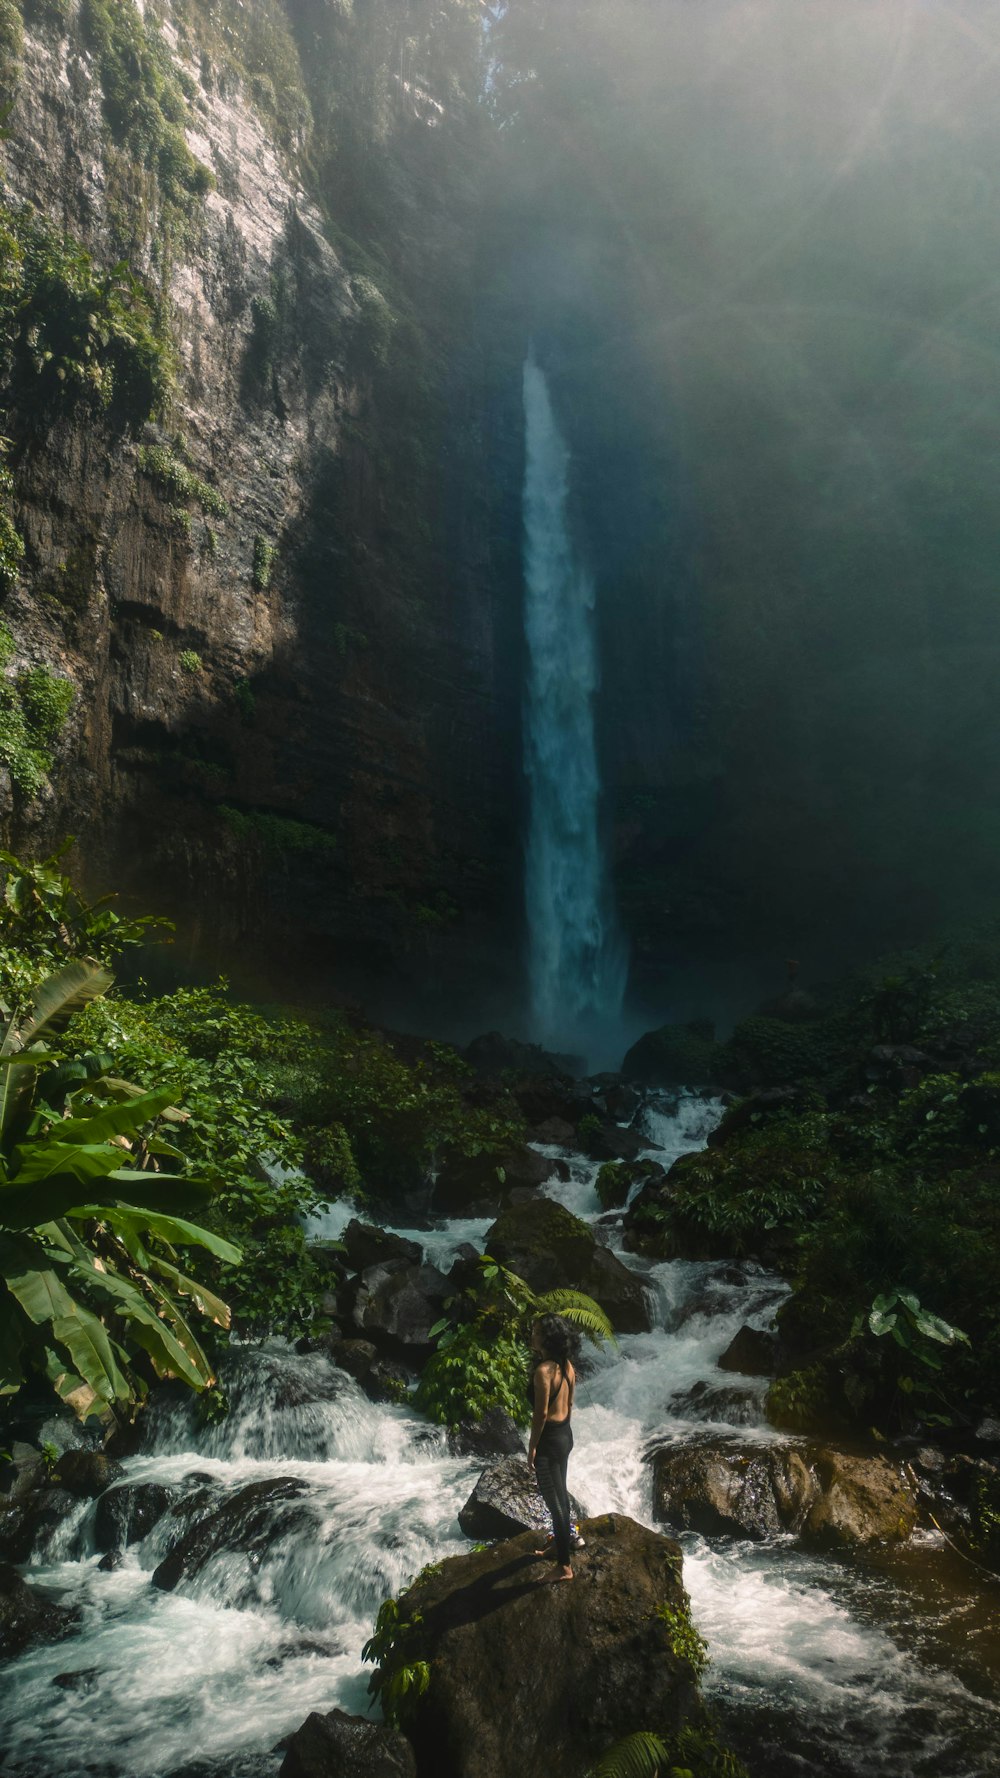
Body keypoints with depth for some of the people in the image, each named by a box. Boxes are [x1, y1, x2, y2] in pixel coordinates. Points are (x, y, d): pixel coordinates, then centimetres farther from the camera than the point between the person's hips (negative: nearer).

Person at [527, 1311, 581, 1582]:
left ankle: (564, 1567, 13)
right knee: (560, 1496, 23)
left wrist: (532, 1447, -13)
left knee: (555, 1502, 3)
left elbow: (541, 1413, -22)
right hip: (566, 1434, 9)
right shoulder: (567, 1365, 1)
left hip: (550, 1439, -9)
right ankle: (559, 1547, 40)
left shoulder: (543, 1370, -25)